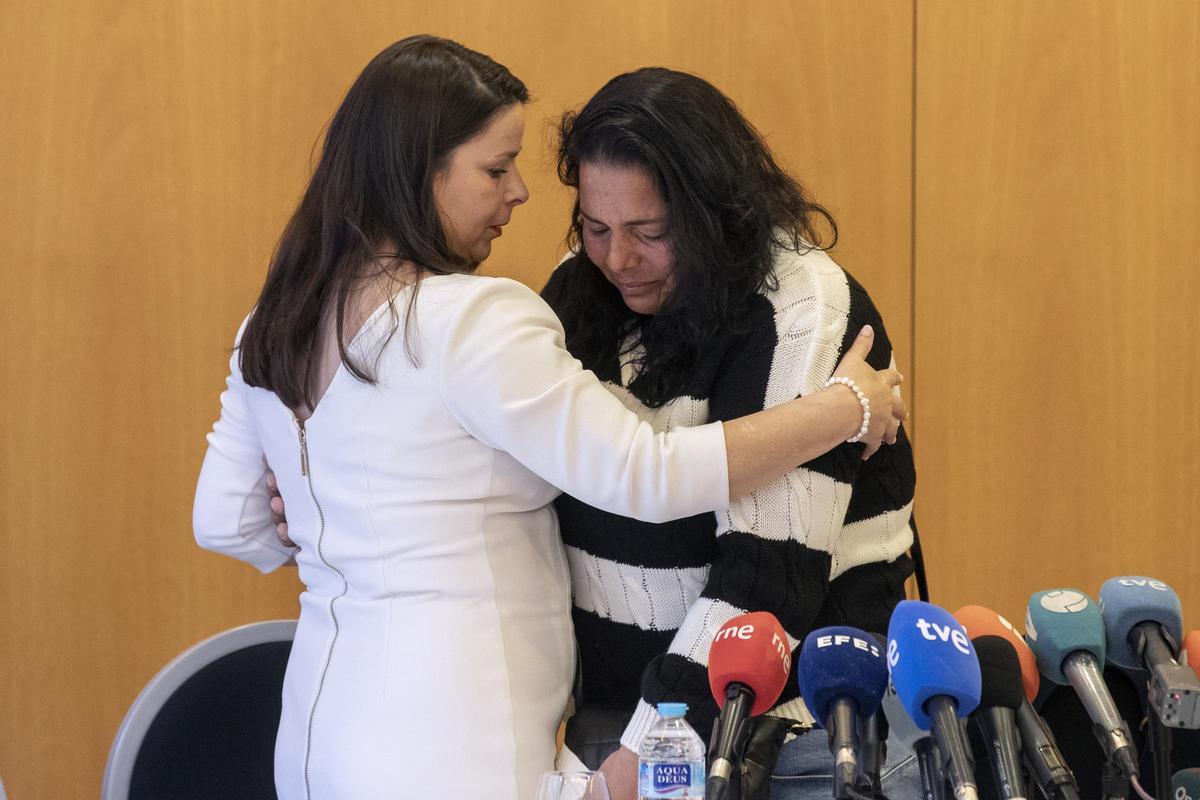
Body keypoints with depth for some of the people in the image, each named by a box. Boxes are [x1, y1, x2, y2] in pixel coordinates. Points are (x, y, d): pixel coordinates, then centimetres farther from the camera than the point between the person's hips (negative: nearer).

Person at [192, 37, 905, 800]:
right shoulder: (470, 321, -18)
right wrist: (849, 409, -11)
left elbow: (226, 521, 15)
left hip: (324, 712, 8)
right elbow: (648, 478, -20)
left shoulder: (277, 325, 8)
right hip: (446, 738, -8)